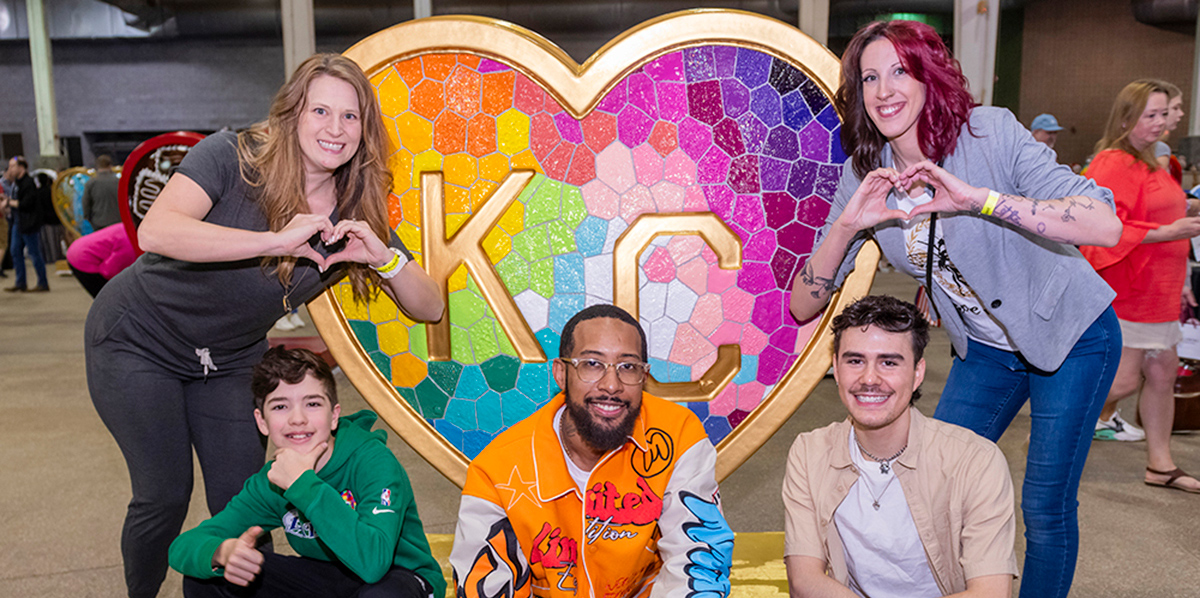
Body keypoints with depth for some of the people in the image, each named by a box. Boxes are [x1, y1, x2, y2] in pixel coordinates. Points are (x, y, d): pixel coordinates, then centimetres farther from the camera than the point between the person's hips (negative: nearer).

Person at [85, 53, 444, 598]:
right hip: (138, 340, -4)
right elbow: (156, 231, -38)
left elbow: (429, 309, -9)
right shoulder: (233, 157, -21)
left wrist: (384, 257, -27)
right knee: (165, 496, 0)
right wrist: (278, 240, -42)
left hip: (228, 361, 4)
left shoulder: (357, 216, -9)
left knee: (242, 505, 2)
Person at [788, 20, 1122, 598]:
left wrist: (977, 198, -41)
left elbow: (1105, 226, -32)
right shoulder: (865, 175, -9)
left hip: (1070, 336, -4)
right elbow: (804, 304, -12)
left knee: (1045, 506, 1)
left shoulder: (991, 133, -21)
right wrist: (847, 224, -27)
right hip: (985, 350, 4)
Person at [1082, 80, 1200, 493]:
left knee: (1163, 372, 12)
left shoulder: (1149, 163, 19)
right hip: (1124, 289, -10)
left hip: (1154, 290, 10)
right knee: (1123, 379, -7)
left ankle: (1160, 464, 22)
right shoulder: (1114, 164, -15)